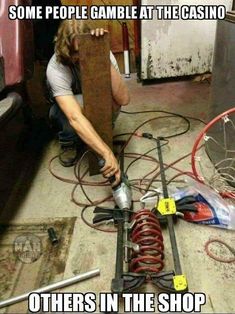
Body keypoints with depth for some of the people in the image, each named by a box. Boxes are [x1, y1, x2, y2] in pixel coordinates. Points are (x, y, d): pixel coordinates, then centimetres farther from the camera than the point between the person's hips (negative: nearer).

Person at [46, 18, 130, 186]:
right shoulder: (56, 68, -36)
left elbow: (123, 99, -38)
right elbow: (75, 118, -50)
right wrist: (107, 153, -59)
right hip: (65, 108, -2)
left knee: (113, 102, -32)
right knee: (81, 103, -38)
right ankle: (68, 142, -6)